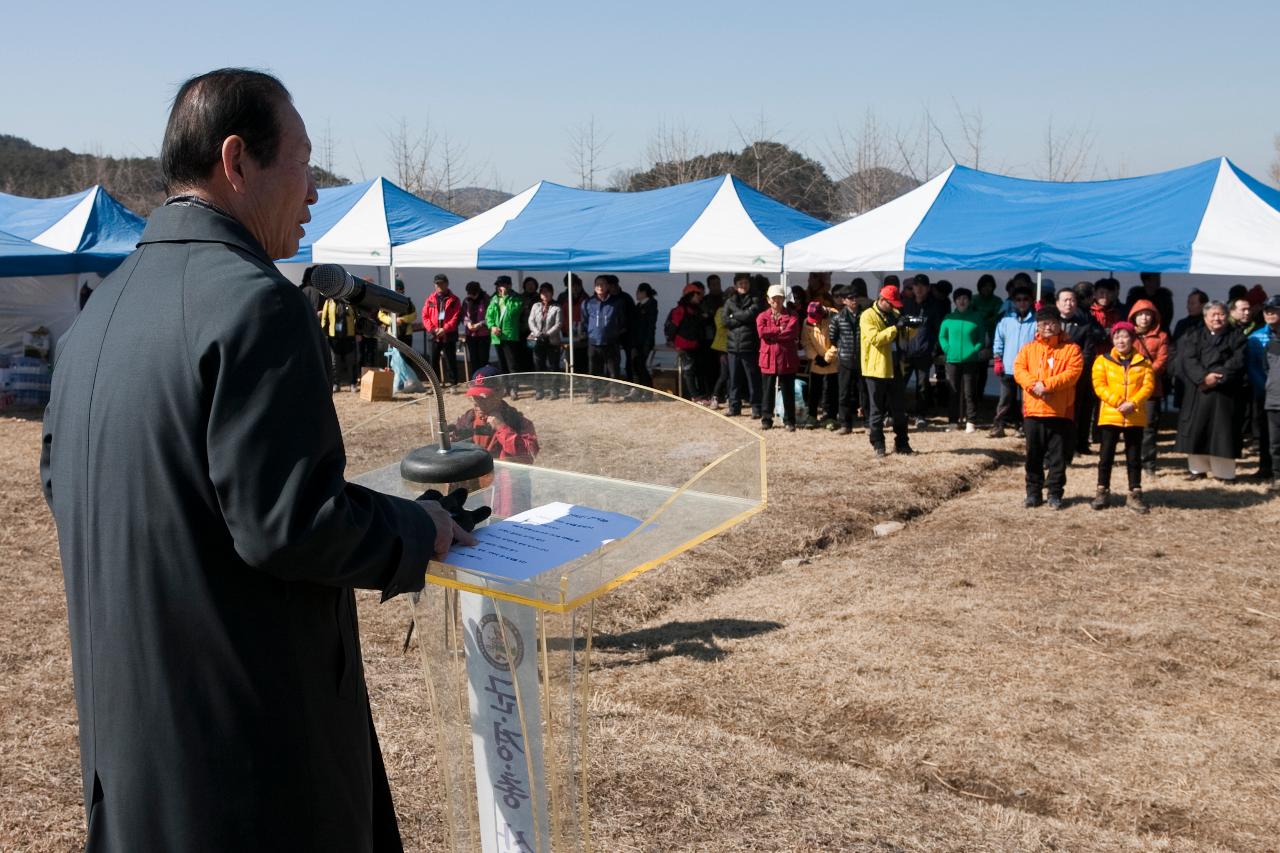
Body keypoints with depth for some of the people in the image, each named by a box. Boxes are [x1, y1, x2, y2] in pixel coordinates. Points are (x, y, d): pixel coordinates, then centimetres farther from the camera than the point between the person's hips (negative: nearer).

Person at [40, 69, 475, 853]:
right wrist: (417, 529, -9)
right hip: (245, 718, -8)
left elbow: (62, 481, 15)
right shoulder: (256, 302, -21)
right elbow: (287, 524, -25)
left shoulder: (105, 304, 7)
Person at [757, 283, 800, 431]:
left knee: (788, 391, 5)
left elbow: (792, 332, -16)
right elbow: (761, 331, -14)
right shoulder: (763, 316, 6)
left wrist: (771, 333, -11)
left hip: (787, 359, -1)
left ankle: (789, 421, 14)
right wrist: (780, 330, -13)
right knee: (768, 391, 9)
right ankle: (766, 420, 18)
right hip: (768, 359, 1)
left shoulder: (792, 315, 3)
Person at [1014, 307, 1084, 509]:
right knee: (1033, 455, 8)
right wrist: (1034, 385, -20)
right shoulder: (1028, 349, 10)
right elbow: (1018, 370, -2)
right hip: (1033, 410, 2)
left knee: (1058, 456, 4)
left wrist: (1047, 384, -19)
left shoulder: (1071, 349, 3)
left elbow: (1073, 372, -10)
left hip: (1060, 411, -2)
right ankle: (1033, 493, 18)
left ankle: (1055, 494, 13)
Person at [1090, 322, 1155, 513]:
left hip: (1135, 417, 1)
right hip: (1109, 415, -1)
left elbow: (1148, 385, -3)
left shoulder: (1143, 361, 5)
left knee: (1134, 457, 7)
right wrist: (1117, 402, -17)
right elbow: (1099, 386, -6)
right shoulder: (1103, 360, 1)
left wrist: (1133, 403, -17)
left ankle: (1134, 494, 15)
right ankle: (1102, 492, 13)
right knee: (1106, 455, 4)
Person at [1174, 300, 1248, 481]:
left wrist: (1218, 378, -16)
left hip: (1225, 392, -2)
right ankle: (1198, 468, 12)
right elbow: (1188, 360, -2)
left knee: (1222, 431, -4)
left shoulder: (1236, 336, 8)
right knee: (1196, 429, 2)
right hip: (1198, 391, 2)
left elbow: (1237, 362, -5)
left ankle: (1224, 471, 2)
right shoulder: (1194, 336, 12)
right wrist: (1204, 377, -18)